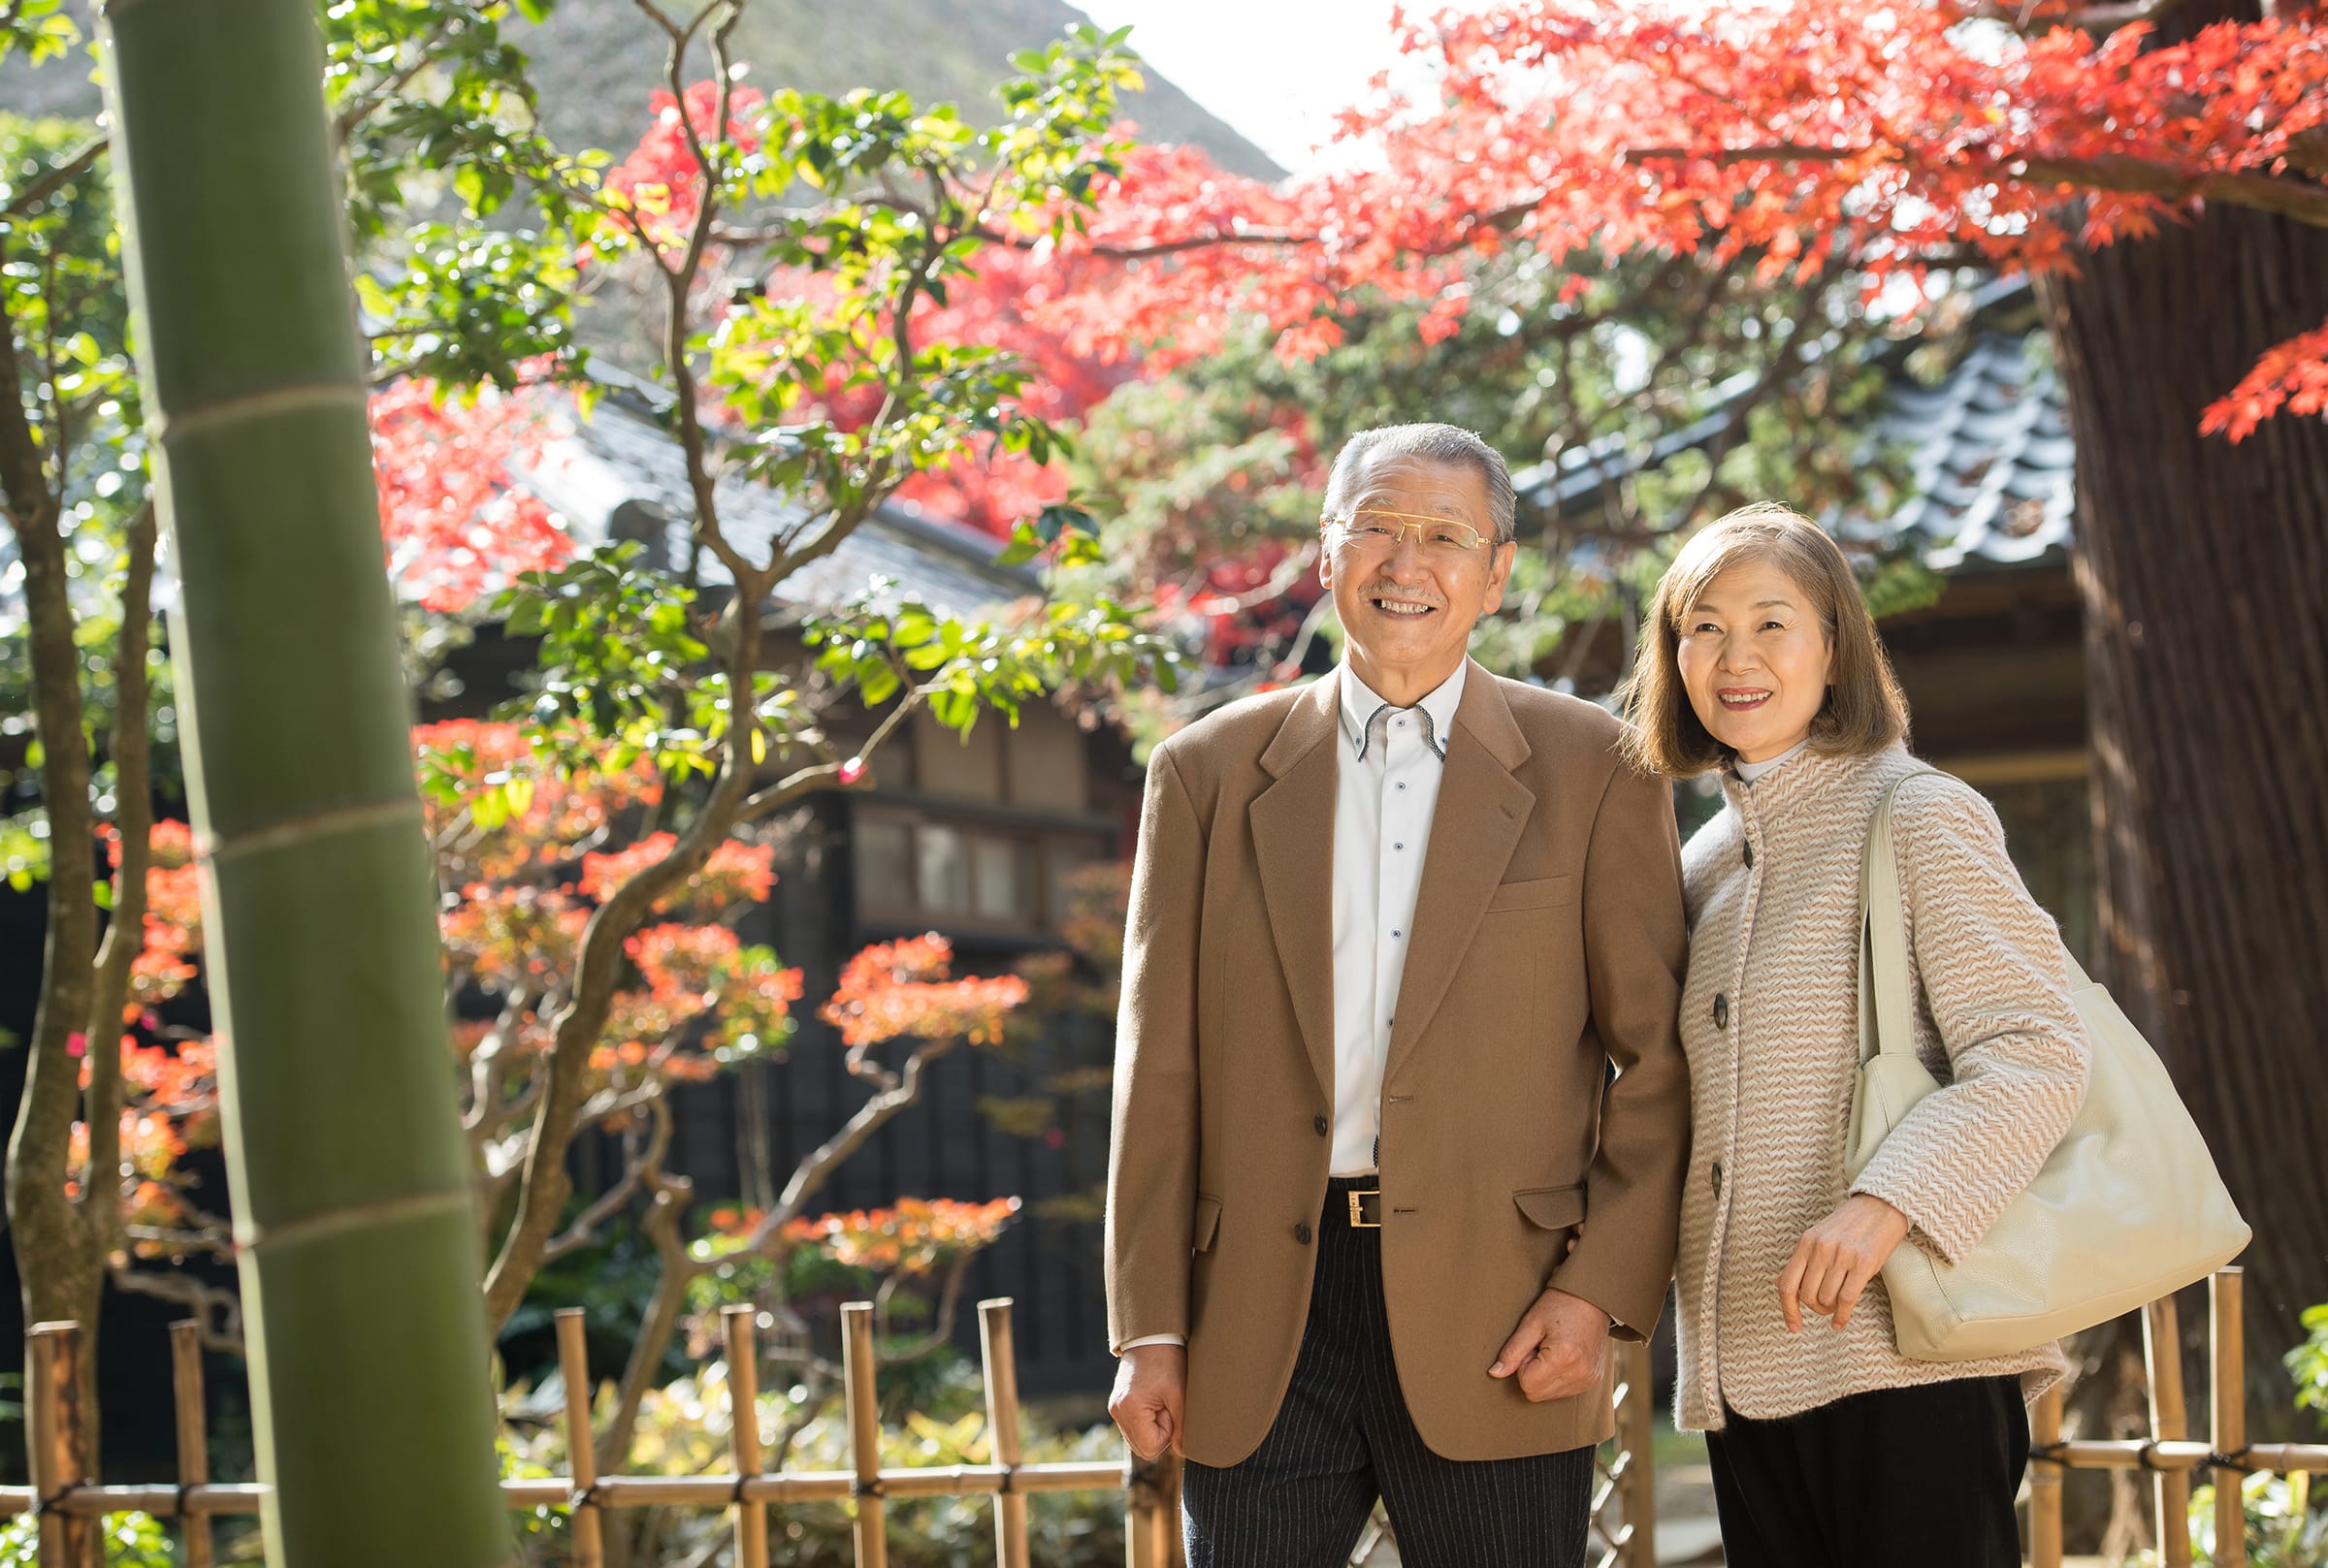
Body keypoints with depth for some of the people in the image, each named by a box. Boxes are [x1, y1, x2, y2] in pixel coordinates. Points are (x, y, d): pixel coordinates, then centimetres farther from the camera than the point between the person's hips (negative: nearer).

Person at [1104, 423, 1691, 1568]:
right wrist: (1149, 1331, 2)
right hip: (1260, 1340, 1)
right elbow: (1159, 1072, 8)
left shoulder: (1591, 771, 6)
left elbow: (1656, 1057, 4)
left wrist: (1603, 1292, -7)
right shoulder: (1209, 773, 10)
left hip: (1495, 1331, -1)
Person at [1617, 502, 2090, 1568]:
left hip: (1907, 1357, -7)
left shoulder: (1919, 817, -3)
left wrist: (1886, 1204, -26)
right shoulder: (1704, 866, 18)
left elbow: (2034, 1058, -13)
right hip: (1746, 1376, 7)